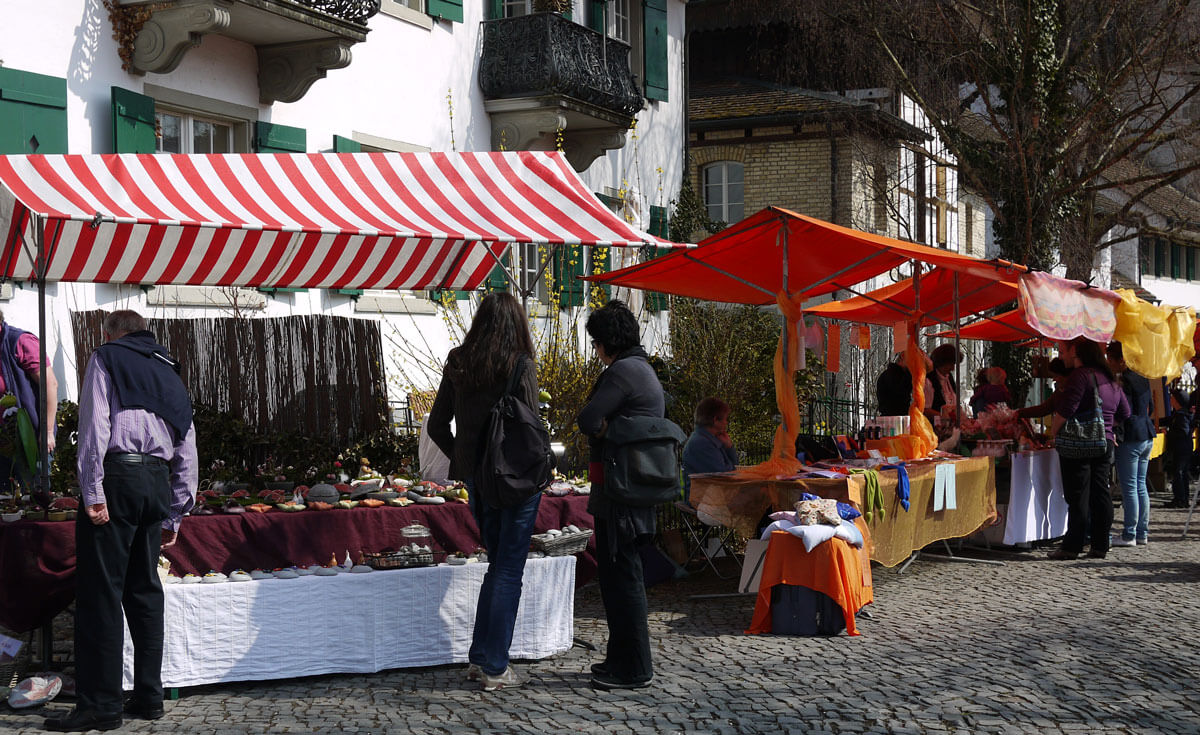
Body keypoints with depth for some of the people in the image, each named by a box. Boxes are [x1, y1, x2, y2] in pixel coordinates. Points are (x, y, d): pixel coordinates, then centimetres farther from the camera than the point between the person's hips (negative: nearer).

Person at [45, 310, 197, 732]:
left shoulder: (106, 357, 8)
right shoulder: (169, 373, 25)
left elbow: (95, 426, -8)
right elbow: (187, 452, 22)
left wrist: (92, 493, -13)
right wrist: (175, 515, 24)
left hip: (118, 473, -6)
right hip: (158, 482, 6)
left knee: (100, 592, -5)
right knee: (144, 589, 13)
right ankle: (148, 697, 14)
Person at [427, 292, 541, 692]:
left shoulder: (457, 363, 4)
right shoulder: (520, 366, -12)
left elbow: (437, 425, 7)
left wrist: (463, 460, 15)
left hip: (475, 477, 6)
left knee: (497, 565, 19)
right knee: (508, 571, 3)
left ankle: (479, 658, 20)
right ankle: (494, 668, 7)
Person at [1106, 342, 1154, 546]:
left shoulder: (1124, 381, -14)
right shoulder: (1142, 378, 13)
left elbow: (1125, 412, -19)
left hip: (1130, 439, -9)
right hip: (1147, 436, 9)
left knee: (1129, 487, -5)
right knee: (1141, 485, 12)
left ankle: (1129, 535, -3)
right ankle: (1142, 533, 15)